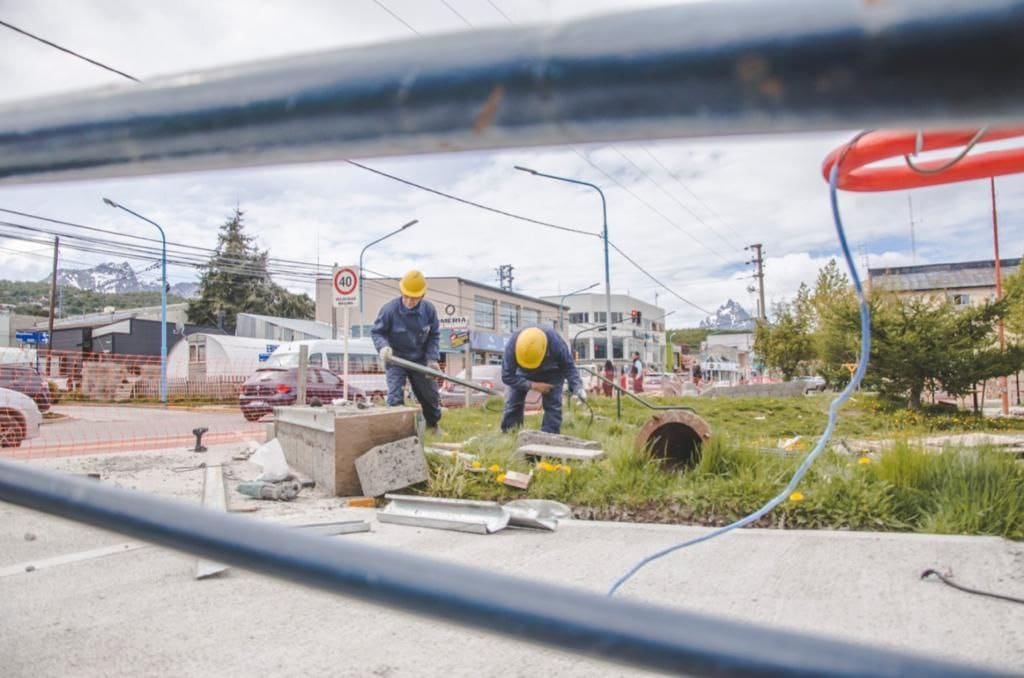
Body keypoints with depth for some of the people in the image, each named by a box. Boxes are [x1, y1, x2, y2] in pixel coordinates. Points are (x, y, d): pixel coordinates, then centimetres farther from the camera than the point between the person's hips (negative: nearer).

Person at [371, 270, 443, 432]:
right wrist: (383, 346, -30)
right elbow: (376, 332, -10)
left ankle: (433, 423, 41)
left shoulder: (429, 309, -13)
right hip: (395, 359, -3)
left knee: (430, 393, 16)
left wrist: (432, 359, -11)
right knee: (395, 397, -12)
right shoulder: (389, 309, -22)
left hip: (420, 359, 4)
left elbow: (434, 335, -2)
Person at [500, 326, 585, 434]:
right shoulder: (512, 345, -38)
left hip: (551, 373, -1)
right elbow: (507, 376, -29)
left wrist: (578, 387, -38)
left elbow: (569, 367, -23)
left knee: (553, 405, -14)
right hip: (523, 373, 1)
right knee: (512, 404, -7)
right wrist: (533, 385, -35)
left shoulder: (555, 342, -38)